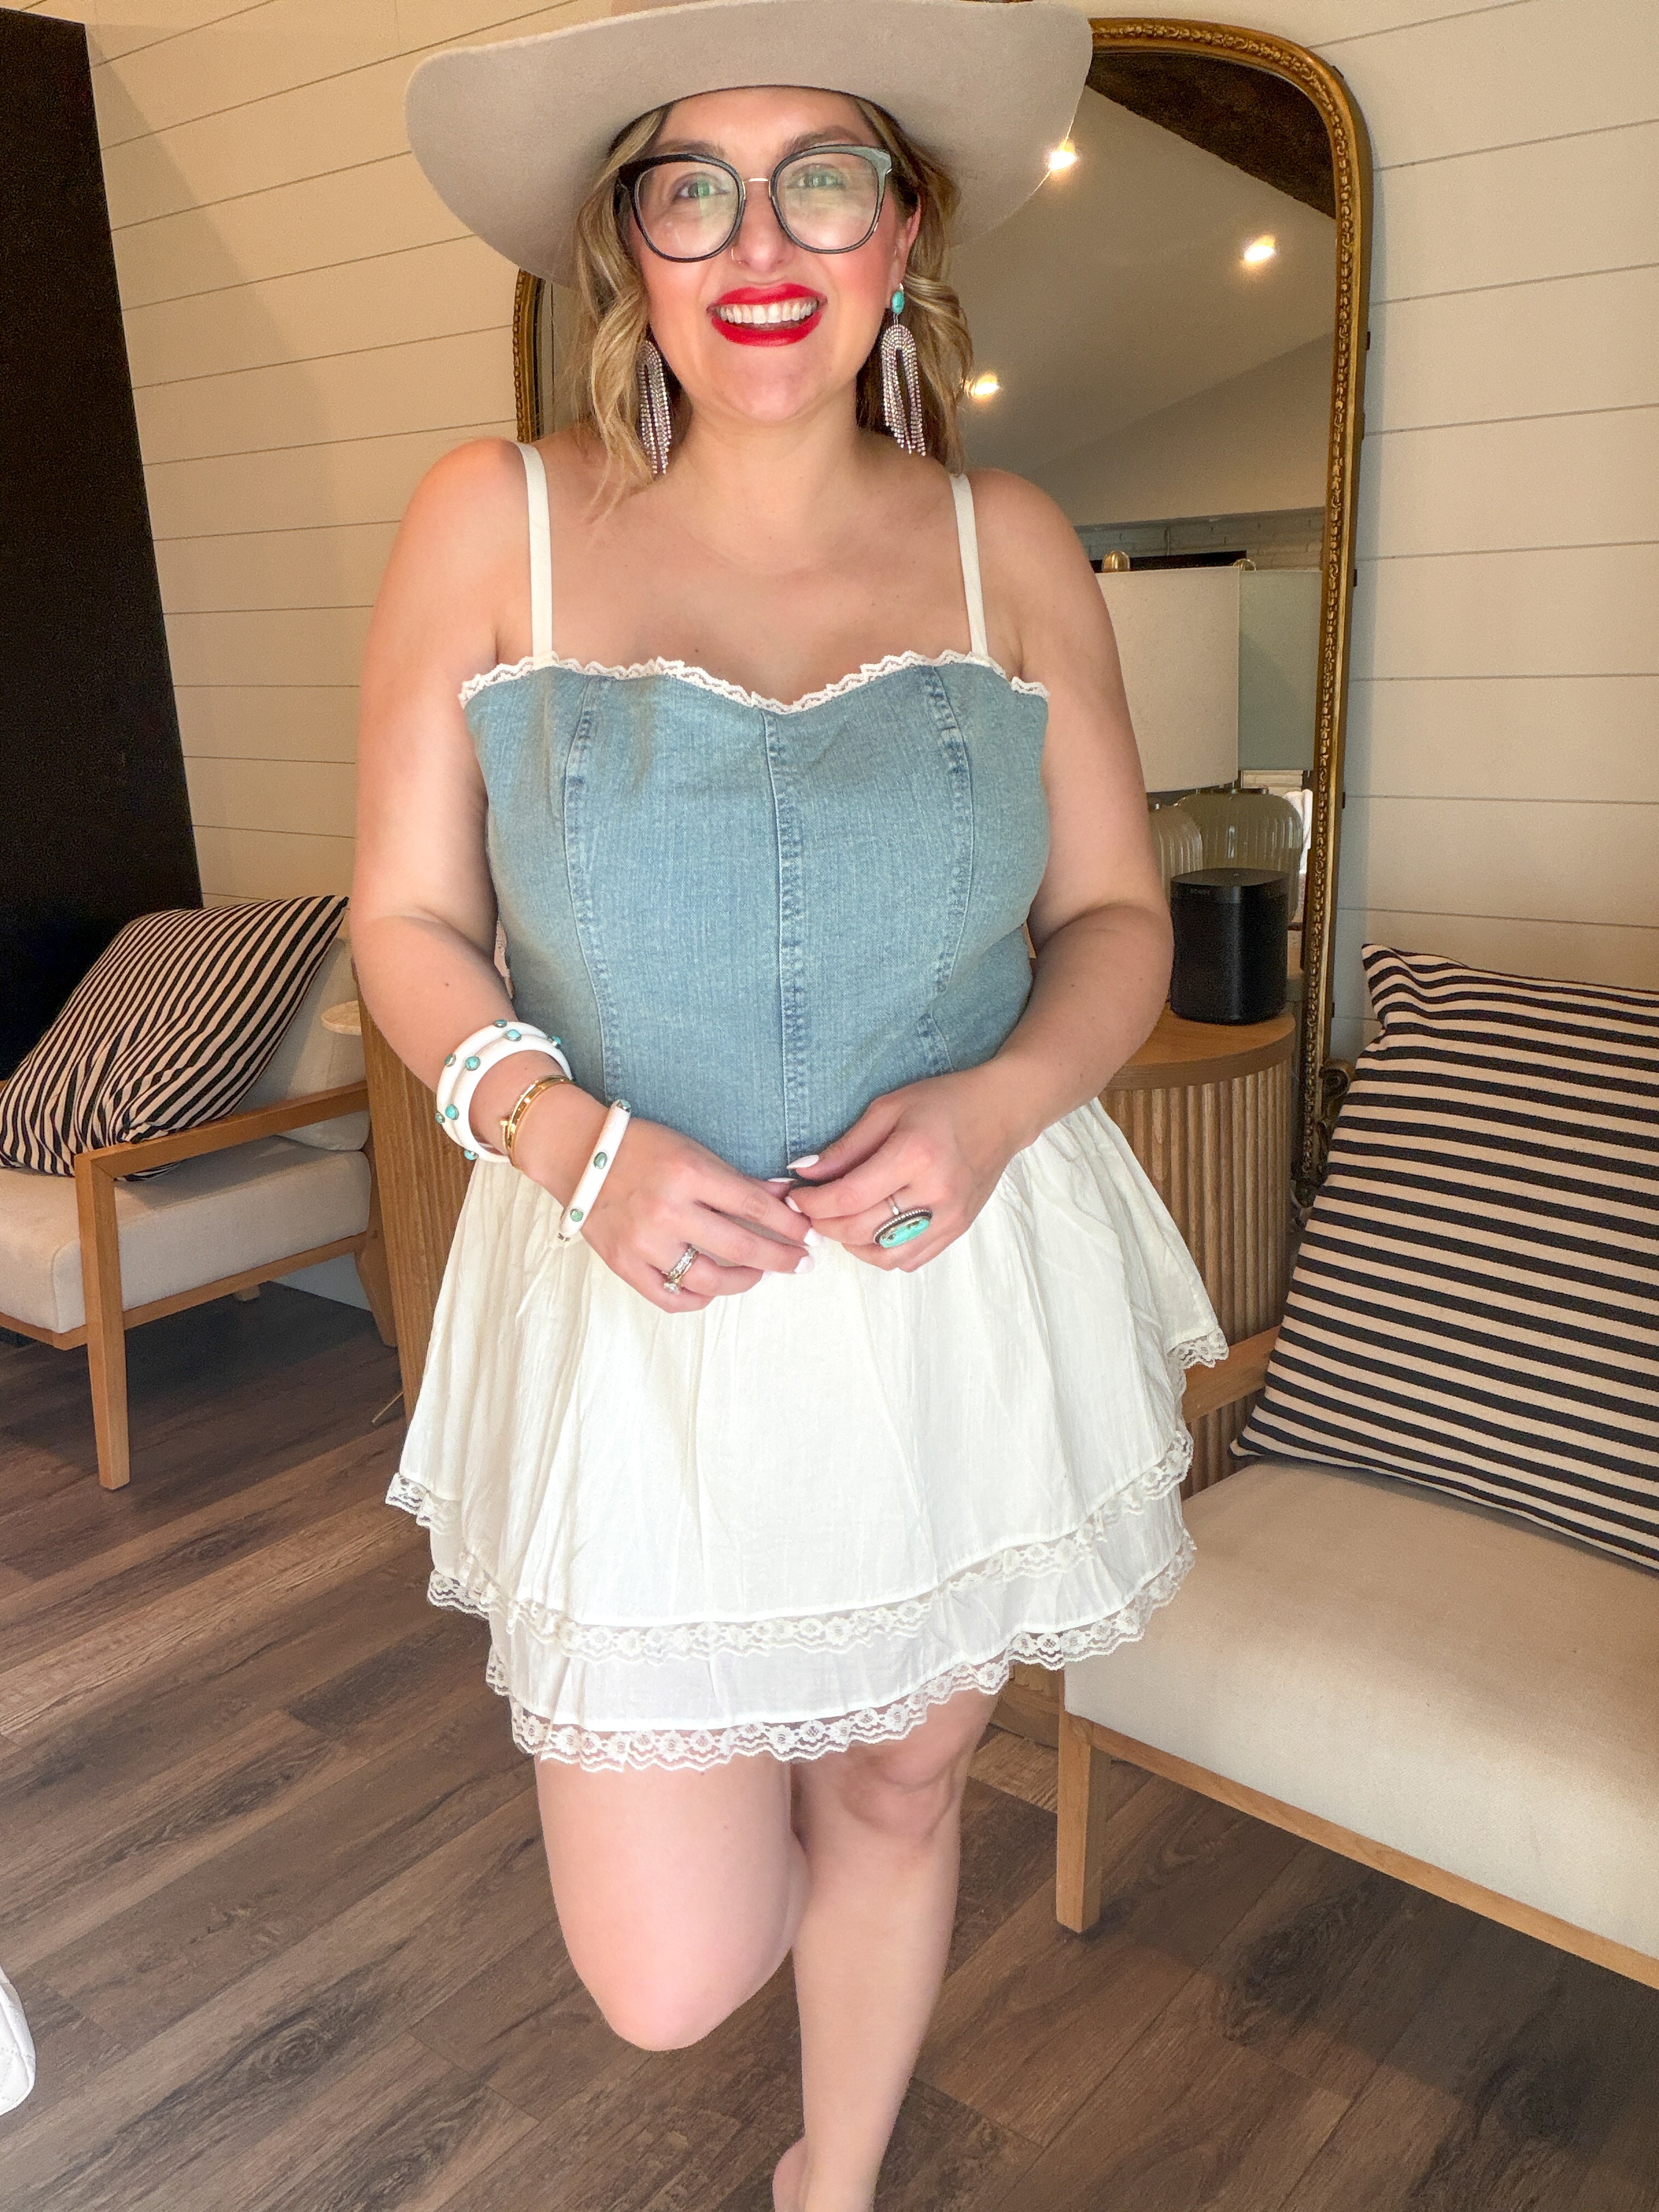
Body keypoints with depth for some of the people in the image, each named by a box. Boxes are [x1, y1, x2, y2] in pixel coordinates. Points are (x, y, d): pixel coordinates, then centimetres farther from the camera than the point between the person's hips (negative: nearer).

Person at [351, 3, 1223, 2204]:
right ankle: (677, 1746, 42)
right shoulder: (495, 528, -5)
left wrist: (996, 1106, -16)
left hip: (966, 1299, 2)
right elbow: (410, 921, -1)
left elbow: (1118, 916, 4)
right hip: (642, 1309, -1)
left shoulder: (1010, 549, -1)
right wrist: (572, 1141, -20)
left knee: (897, 1789, 20)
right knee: (673, 1976, 3)